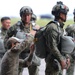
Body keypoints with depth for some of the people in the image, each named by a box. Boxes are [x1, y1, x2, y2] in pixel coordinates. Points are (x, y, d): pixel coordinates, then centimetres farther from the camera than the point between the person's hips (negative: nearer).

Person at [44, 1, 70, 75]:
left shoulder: (60, 27, 15)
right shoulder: (52, 27, -16)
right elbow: (52, 46, -21)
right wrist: (61, 59, -20)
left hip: (60, 60, 10)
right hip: (54, 61, -10)